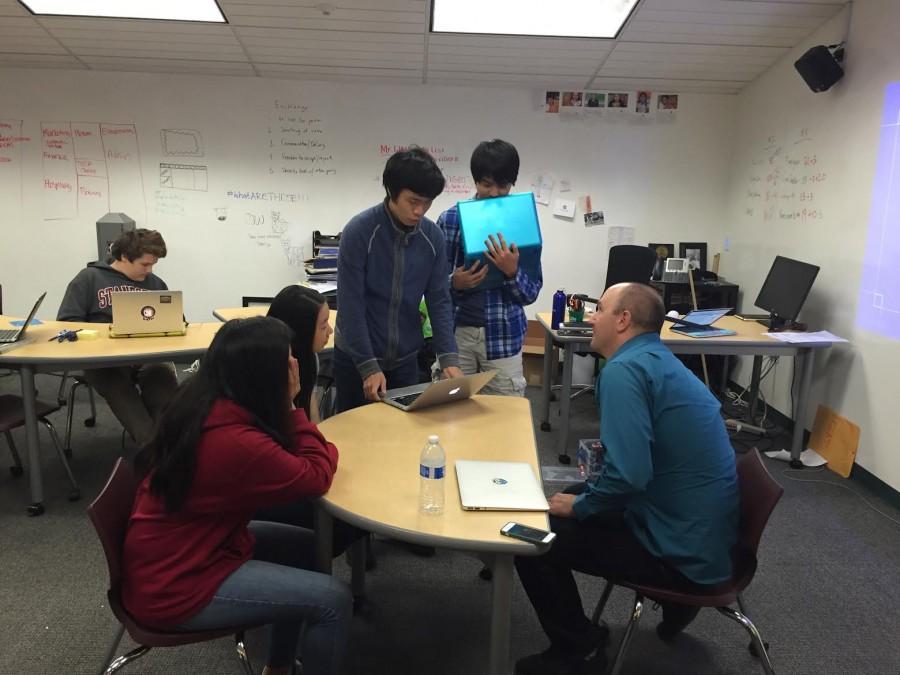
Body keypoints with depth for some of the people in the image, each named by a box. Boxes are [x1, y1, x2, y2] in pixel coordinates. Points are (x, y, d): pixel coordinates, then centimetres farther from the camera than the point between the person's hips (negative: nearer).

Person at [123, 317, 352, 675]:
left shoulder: (200, 400, -5)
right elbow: (317, 477, -17)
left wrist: (285, 407, -6)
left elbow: (281, 457, 10)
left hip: (170, 553, 10)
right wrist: (291, 406, -14)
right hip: (172, 586, -9)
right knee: (333, 599, -13)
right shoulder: (235, 442, -32)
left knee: (306, 547, 15)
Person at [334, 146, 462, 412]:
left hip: (406, 359, 4)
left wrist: (448, 357, -11)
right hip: (356, 359, -3)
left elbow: (439, 301, -1)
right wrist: (368, 366, -20)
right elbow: (351, 305, -17)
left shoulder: (433, 237, -4)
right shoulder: (359, 231, -16)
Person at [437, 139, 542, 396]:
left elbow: (531, 293, 0)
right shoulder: (450, 219, 0)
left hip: (503, 336, 0)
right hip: (456, 332, 0)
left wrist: (512, 272, -19)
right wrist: (454, 283, -19)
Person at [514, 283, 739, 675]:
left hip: (683, 552, -10)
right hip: (704, 534, 10)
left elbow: (627, 476, -30)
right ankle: (673, 599, 25)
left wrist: (578, 506, -11)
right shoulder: (661, 361, 10)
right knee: (584, 498, 25)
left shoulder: (625, 368, -21)